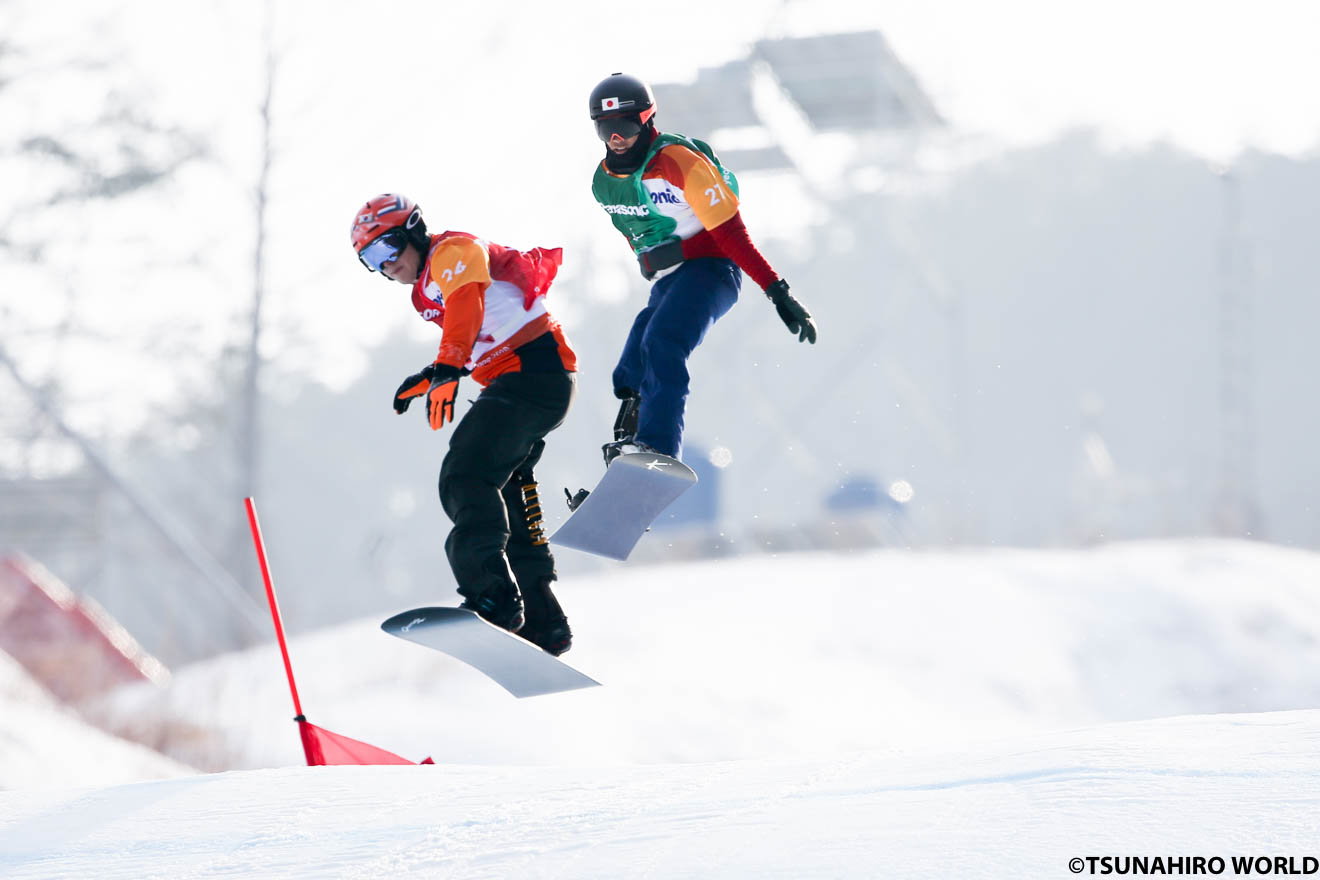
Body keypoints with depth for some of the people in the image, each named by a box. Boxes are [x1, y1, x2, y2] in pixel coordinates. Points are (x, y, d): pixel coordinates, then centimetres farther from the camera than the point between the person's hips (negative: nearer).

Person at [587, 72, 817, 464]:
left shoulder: (677, 162, -17)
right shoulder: (604, 181, 6)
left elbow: (730, 232, -18)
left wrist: (777, 291, -21)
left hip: (710, 269, -8)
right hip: (666, 283, 8)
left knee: (661, 344, -31)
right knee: (630, 379, -3)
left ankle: (657, 448, -42)